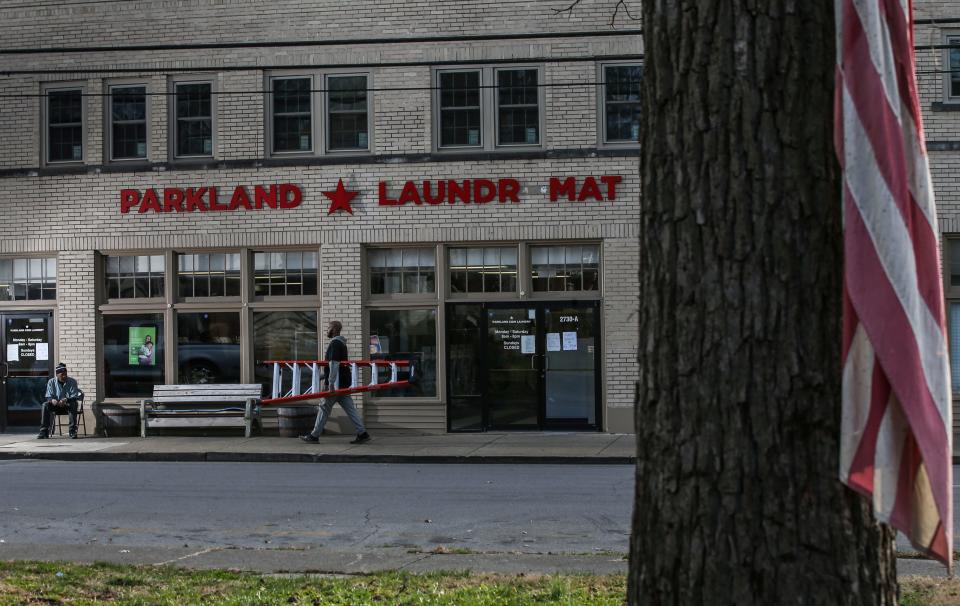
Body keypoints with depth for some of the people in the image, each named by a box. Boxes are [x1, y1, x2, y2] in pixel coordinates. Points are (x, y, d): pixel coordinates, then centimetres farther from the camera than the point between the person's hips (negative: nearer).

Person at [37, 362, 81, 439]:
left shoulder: (72, 381, -6)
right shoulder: (51, 382, -1)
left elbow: (75, 397, -13)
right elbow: (48, 397, -4)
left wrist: (66, 400, -35)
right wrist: (52, 400, -30)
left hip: (68, 404, -2)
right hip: (56, 405, 2)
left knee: (73, 404, -36)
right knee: (46, 405, -28)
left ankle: (73, 431, -34)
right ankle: (44, 432, -27)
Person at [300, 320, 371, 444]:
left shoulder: (334, 344, -14)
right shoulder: (341, 343, 18)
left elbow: (334, 365, -21)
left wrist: (331, 384, -23)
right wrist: (325, 375, 29)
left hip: (336, 383, -9)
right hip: (343, 383, 9)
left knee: (325, 408, 0)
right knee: (349, 408, 6)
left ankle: (314, 436, 7)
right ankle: (362, 434, 1)